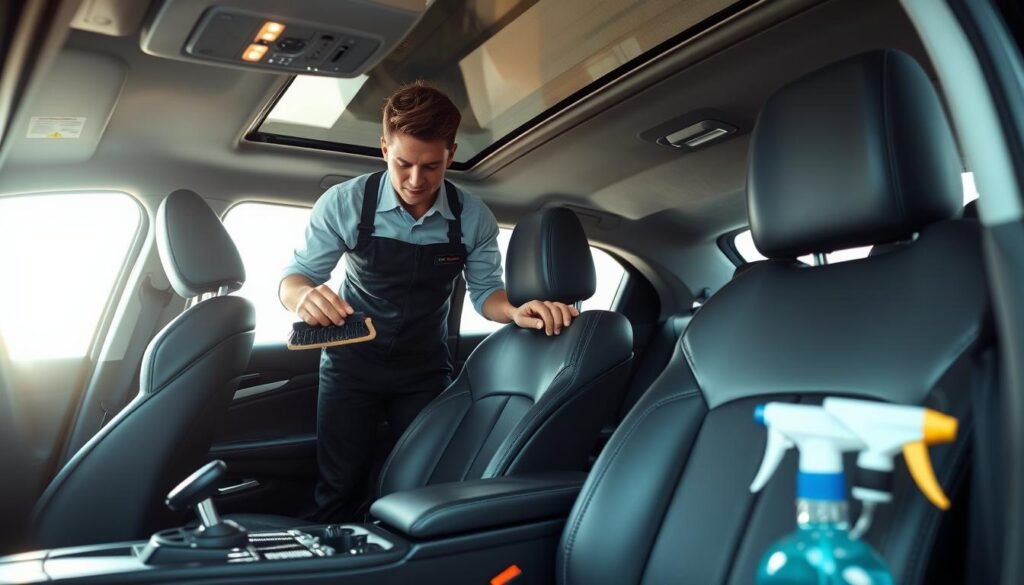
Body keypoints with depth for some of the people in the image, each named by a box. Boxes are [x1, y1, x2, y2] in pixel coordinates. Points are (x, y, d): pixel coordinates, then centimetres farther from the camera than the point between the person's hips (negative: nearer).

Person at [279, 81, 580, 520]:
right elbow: (294, 277, -11)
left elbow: (485, 291, -3)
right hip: (352, 364, -1)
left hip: (425, 370, 2)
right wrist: (305, 296, -37)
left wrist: (516, 311, -27)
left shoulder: (474, 218, -13)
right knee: (338, 487, 6)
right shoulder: (345, 203, -18)